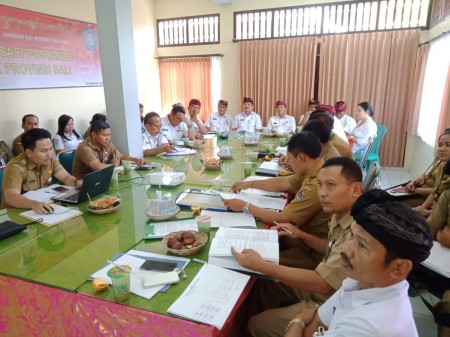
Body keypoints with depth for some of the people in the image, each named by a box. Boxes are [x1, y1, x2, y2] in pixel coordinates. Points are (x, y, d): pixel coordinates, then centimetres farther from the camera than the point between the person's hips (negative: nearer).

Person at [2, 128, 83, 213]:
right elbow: (10, 197, -29)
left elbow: (66, 177, 1)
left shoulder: (50, 160, 0)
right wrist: (33, 204, -46)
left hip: (44, 210, 5)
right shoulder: (15, 166, -18)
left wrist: (77, 182, -20)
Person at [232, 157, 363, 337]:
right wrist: (302, 235, 0)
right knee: (263, 283, 14)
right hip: (325, 286, 9)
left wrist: (260, 265, -31)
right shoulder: (341, 215, -3)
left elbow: (322, 282, -32)